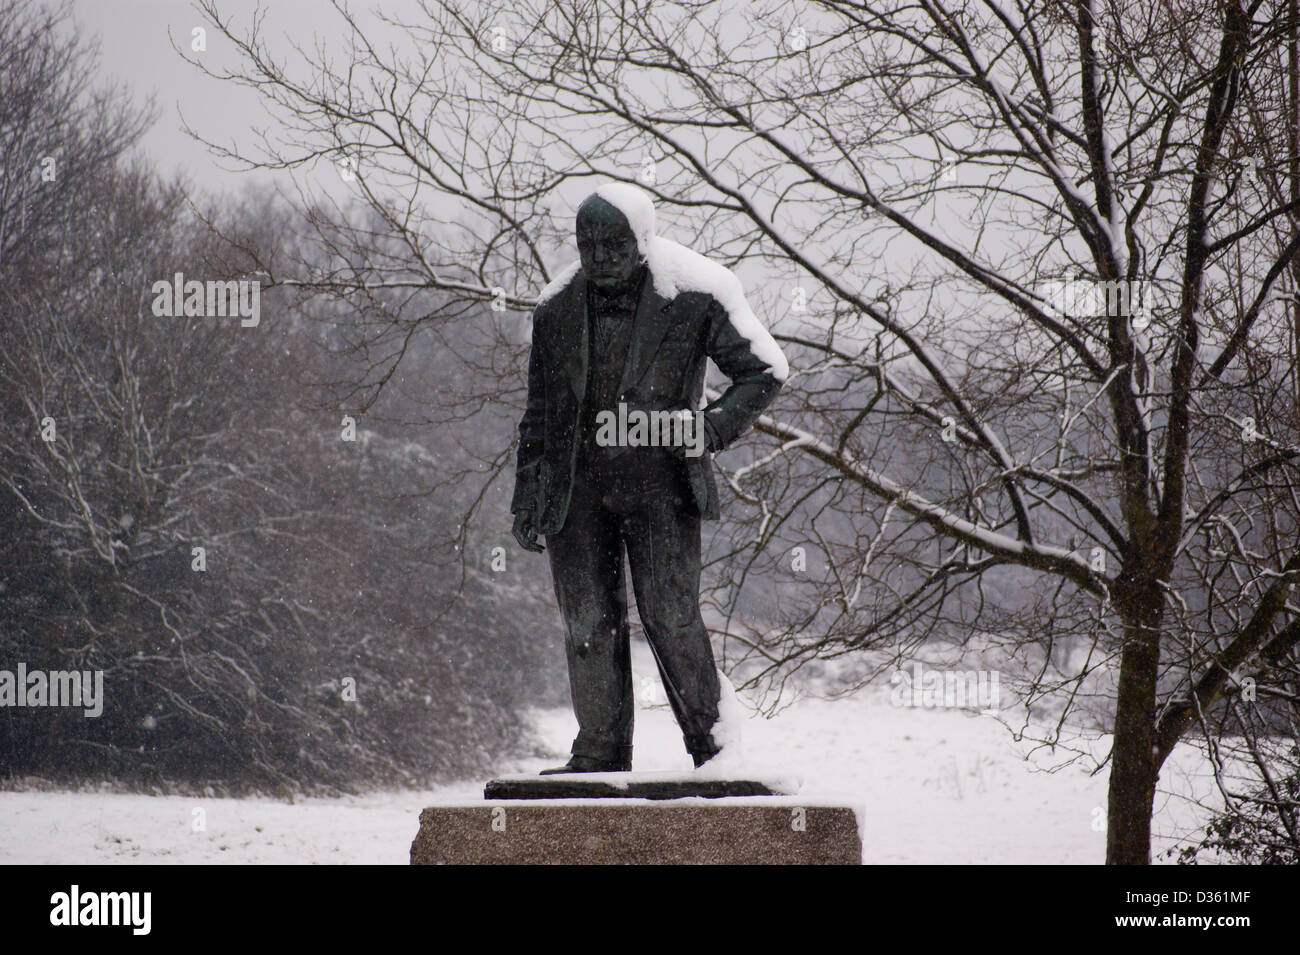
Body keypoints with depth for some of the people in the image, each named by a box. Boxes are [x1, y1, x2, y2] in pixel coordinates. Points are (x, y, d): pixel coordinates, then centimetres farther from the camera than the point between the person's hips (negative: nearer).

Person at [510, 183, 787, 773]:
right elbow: (539, 413, 17)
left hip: (661, 486, -4)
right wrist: (528, 501, 12)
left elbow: (764, 371, 4)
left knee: (670, 615, -9)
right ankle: (601, 750, 10)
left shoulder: (692, 298, -2)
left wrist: (714, 429, -11)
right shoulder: (558, 310, 10)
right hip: (577, 491, 4)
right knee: (588, 623, 1)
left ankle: (711, 741, 3)